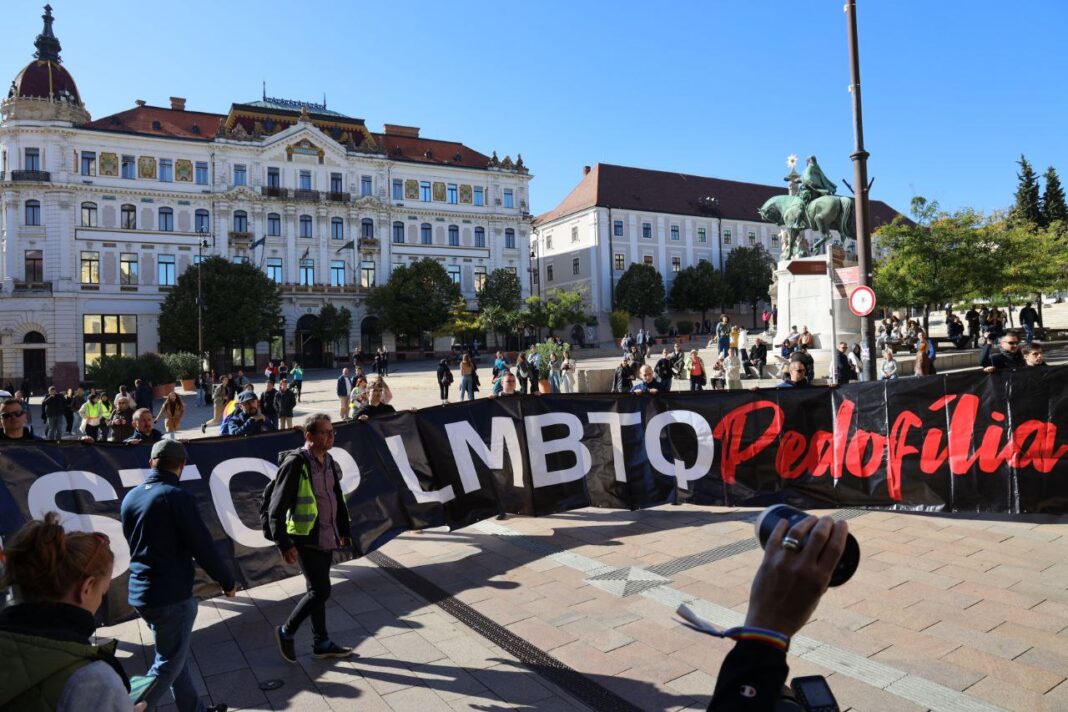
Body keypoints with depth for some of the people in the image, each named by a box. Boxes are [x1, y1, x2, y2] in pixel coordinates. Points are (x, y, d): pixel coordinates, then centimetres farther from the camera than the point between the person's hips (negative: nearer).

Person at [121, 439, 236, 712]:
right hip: (171, 594, -8)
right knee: (168, 666, 6)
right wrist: (227, 581, -5)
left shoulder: (130, 497, 5)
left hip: (140, 592, 8)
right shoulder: (176, 496, -18)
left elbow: (135, 543, 16)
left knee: (175, 654, 20)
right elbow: (202, 545, -17)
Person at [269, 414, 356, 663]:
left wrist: (344, 531, 18)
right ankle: (286, 631, 16)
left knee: (318, 590, 17)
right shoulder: (295, 463, -18)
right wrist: (284, 545, -19)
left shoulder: (329, 462, 7)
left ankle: (321, 643, 29)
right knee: (321, 590, -7)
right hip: (306, 540, -7)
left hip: (326, 538, 7)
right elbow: (276, 508, -17)